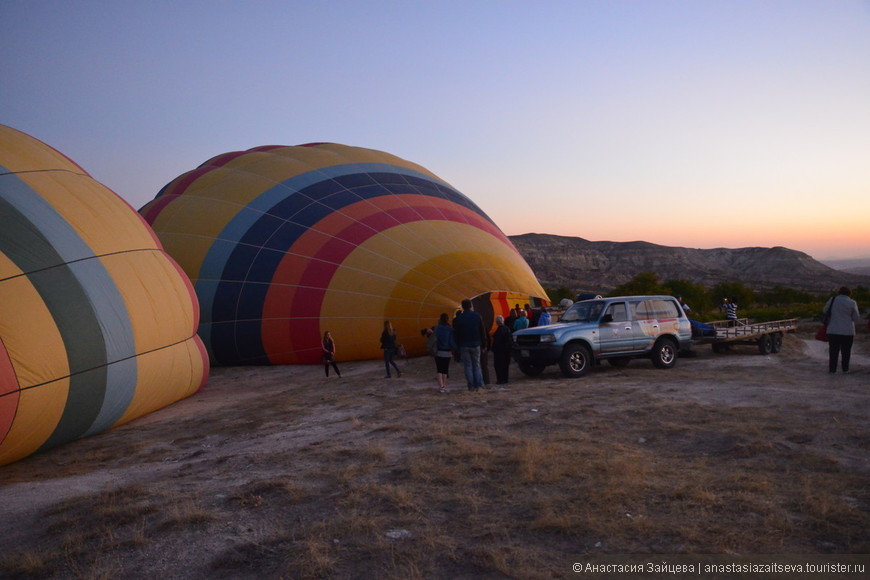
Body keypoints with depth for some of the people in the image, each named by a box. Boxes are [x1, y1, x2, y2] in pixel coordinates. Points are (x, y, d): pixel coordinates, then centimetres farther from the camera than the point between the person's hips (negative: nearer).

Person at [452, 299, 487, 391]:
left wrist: (458, 345, 9)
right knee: (477, 365, 10)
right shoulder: (477, 316, 0)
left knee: (468, 366, 4)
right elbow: (482, 332, 2)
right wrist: (483, 343, 9)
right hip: (476, 345, 1)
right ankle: (478, 385, 4)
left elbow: (456, 334, -1)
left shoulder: (459, 318, -4)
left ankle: (471, 386, 1)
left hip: (464, 345, -1)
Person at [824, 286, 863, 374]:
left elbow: (825, 311, 11)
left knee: (833, 351, 5)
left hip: (833, 331, 1)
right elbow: (857, 319, -2)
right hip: (848, 331, -1)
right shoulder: (852, 303, -4)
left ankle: (832, 369, 4)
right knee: (846, 351, 11)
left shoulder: (833, 300, 0)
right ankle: (845, 369, 13)